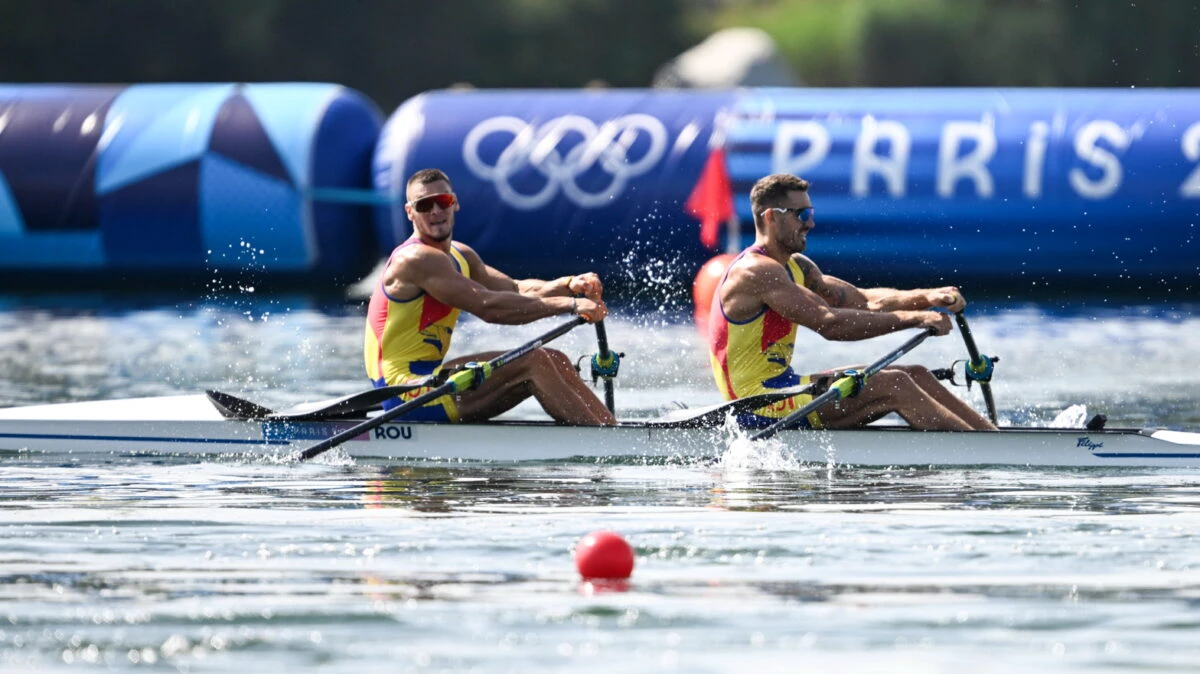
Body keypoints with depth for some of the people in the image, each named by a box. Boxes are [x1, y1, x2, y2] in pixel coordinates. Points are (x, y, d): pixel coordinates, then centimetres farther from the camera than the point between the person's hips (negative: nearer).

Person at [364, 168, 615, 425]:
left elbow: (516, 290, 12)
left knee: (554, 362, 2)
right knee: (534, 362, -18)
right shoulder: (416, 259, -16)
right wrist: (570, 305, -21)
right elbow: (488, 307, -23)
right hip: (405, 392, -10)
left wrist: (570, 285, -8)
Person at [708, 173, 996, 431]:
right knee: (893, 385, -18)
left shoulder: (795, 267, 14)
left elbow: (862, 300, 10)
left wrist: (927, 297, -7)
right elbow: (829, 323, -26)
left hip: (779, 387, 10)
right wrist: (913, 318, -25)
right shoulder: (756, 272, -18)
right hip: (759, 408, -10)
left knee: (916, 376, 4)